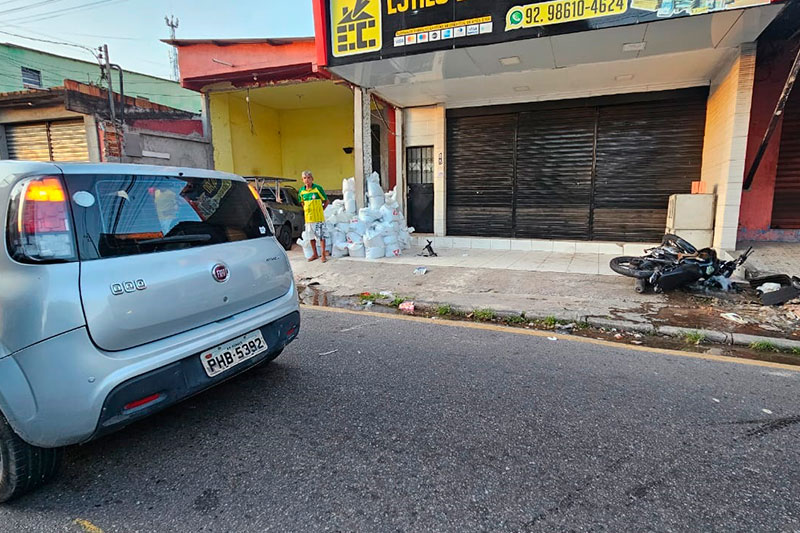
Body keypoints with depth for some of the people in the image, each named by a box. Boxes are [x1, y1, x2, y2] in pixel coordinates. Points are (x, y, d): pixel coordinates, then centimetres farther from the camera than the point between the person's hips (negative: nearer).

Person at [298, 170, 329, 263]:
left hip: (318, 217, -4)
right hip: (308, 218, 5)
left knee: (321, 236, 0)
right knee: (312, 237, 12)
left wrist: (320, 210, -1)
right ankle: (315, 254, 25)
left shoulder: (318, 188, -8)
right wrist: (305, 210, 10)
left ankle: (323, 255, 8)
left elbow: (326, 201, 0)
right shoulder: (301, 191, 4)